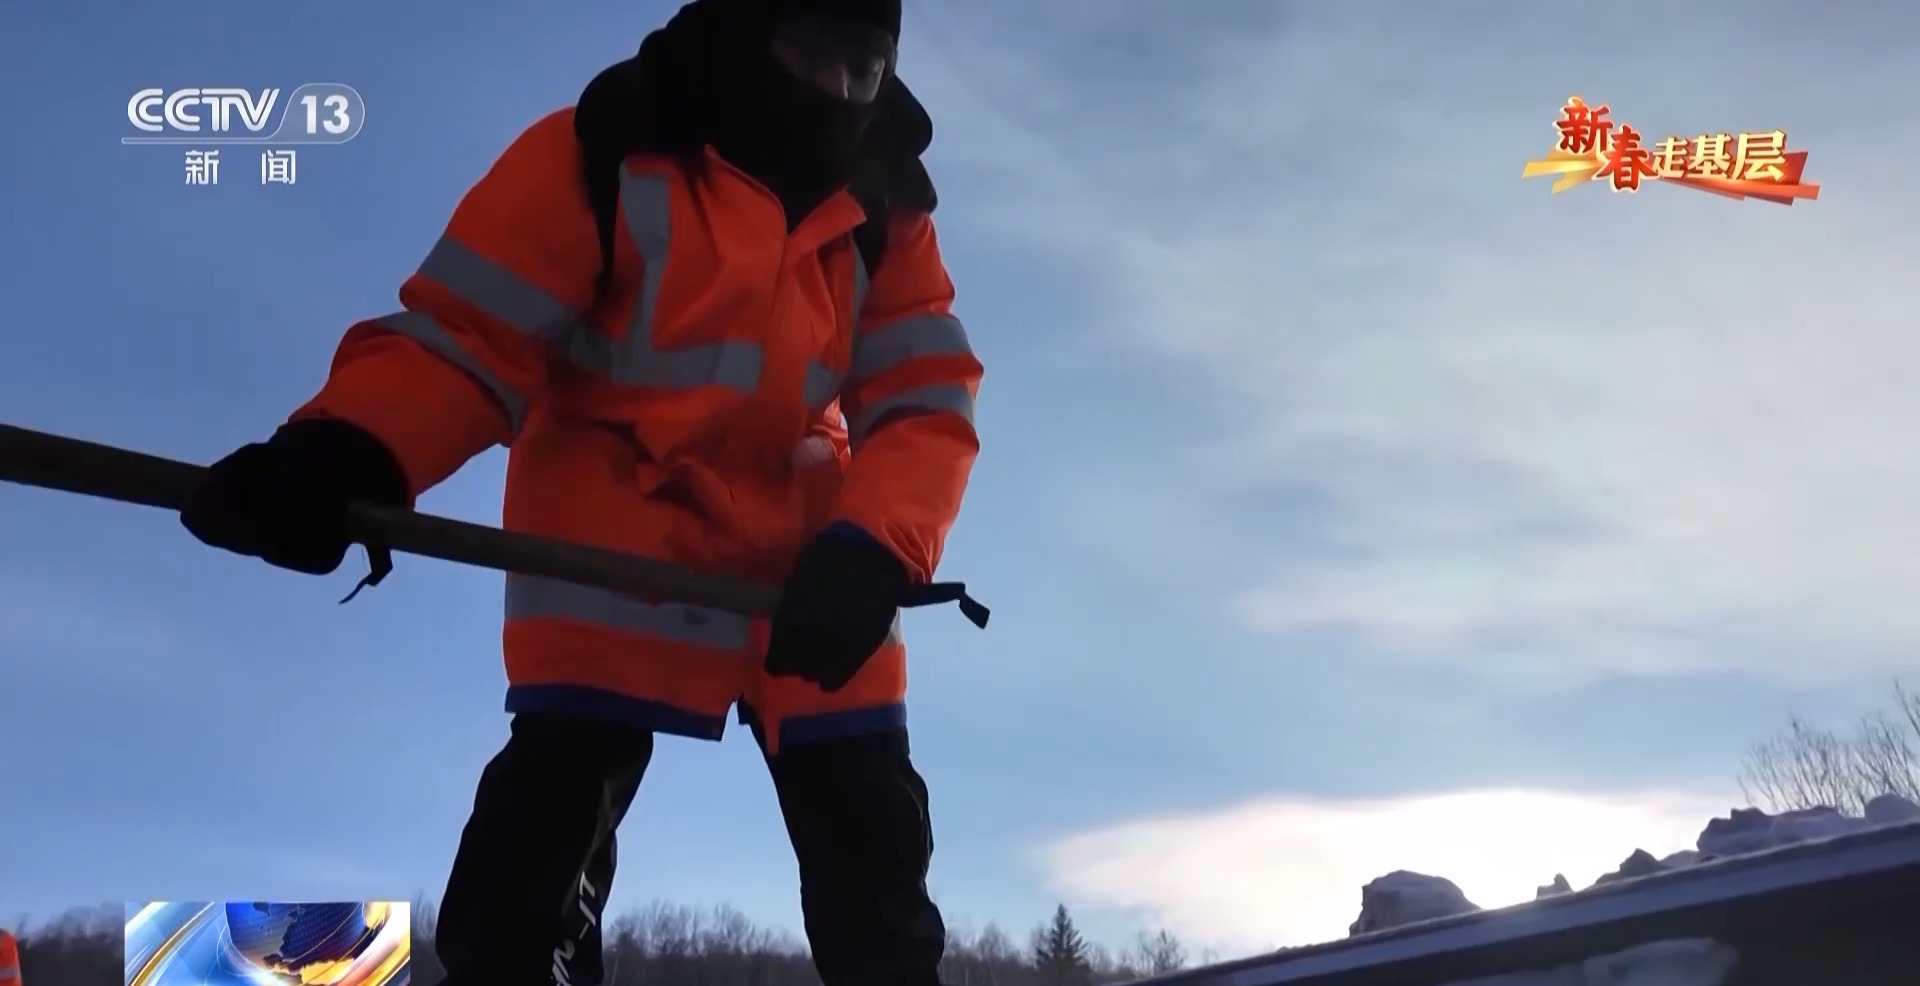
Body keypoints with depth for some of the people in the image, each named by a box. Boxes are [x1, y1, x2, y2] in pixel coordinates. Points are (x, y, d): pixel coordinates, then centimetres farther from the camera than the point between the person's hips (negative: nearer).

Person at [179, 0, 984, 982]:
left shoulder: (886, 214, 0)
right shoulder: (604, 154, -13)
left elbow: (926, 403, -6)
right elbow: (464, 330, -17)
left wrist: (871, 553, -26)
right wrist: (341, 456, -37)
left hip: (809, 555, 4)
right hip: (614, 529, -4)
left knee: (873, 849, 5)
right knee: (552, 803, -15)